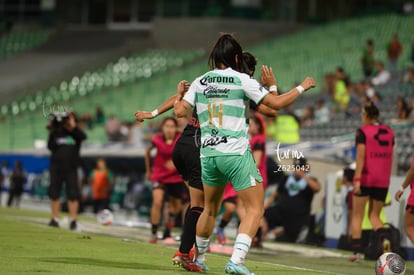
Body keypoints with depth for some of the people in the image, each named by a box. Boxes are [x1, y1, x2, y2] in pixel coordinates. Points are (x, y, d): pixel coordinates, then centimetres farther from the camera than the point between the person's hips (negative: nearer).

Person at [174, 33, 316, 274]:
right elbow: (275, 103, -6)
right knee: (255, 208, -2)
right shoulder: (241, 80, -3)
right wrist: (303, 87, 7)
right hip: (236, 154, -5)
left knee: (210, 208, 23)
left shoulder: (200, 82, 8)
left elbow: (180, 111, 3)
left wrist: (180, 95, 25)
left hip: (208, 154, 5)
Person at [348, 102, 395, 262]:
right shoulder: (389, 131, 8)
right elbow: (390, 156, 10)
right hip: (383, 180, 4)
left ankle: (357, 250, 1)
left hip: (366, 177, -4)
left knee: (357, 215, 7)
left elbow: (360, 156, -13)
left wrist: (357, 179, -15)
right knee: (375, 215, 11)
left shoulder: (363, 131, -7)